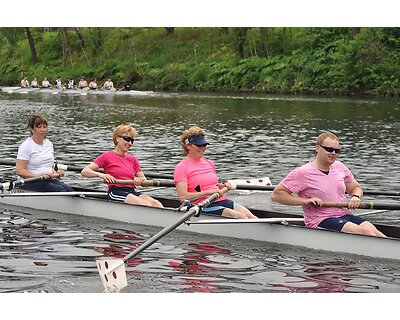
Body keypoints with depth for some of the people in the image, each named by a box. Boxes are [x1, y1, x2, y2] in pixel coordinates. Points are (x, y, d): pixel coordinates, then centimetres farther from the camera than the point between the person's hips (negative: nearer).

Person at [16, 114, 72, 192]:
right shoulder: (26, 146, -6)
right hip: (30, 182, -6)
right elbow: (19, 171, -13)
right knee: (59, 190, -30)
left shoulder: (49, 144, 16)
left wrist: (55, 173, 5)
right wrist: (40, 177, -22)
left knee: (68, 189, -23)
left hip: (48, 180, 6)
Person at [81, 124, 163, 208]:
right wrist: (100, 174, -22)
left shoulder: (133, 159, 20)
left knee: (156, 203, -27)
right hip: (115, 193, -6)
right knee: (146, 204, -32)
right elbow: (84, 172, -3)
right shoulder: (107, 156, 4)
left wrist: (140, 180, -9)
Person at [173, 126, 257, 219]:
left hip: (222, 200, 7)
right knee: (241, 217, -27)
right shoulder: (181, 168, -2)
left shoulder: (209, 163, 19)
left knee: (250, 216, -20)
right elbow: (183, 197, -13)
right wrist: (208, 192, -19)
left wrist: (222, 186, 10)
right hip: (204, 207, -7)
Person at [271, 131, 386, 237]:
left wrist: (355, 197, 1)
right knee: (364, 231, -29)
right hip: (320, 222, -6)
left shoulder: (339, 167, 13)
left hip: (345, 216, 6)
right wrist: (306, 201, -16)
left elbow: (356, 188, 27)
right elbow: (276, 195, -8)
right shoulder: (303, 172, -7)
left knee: (371, 229, -24)